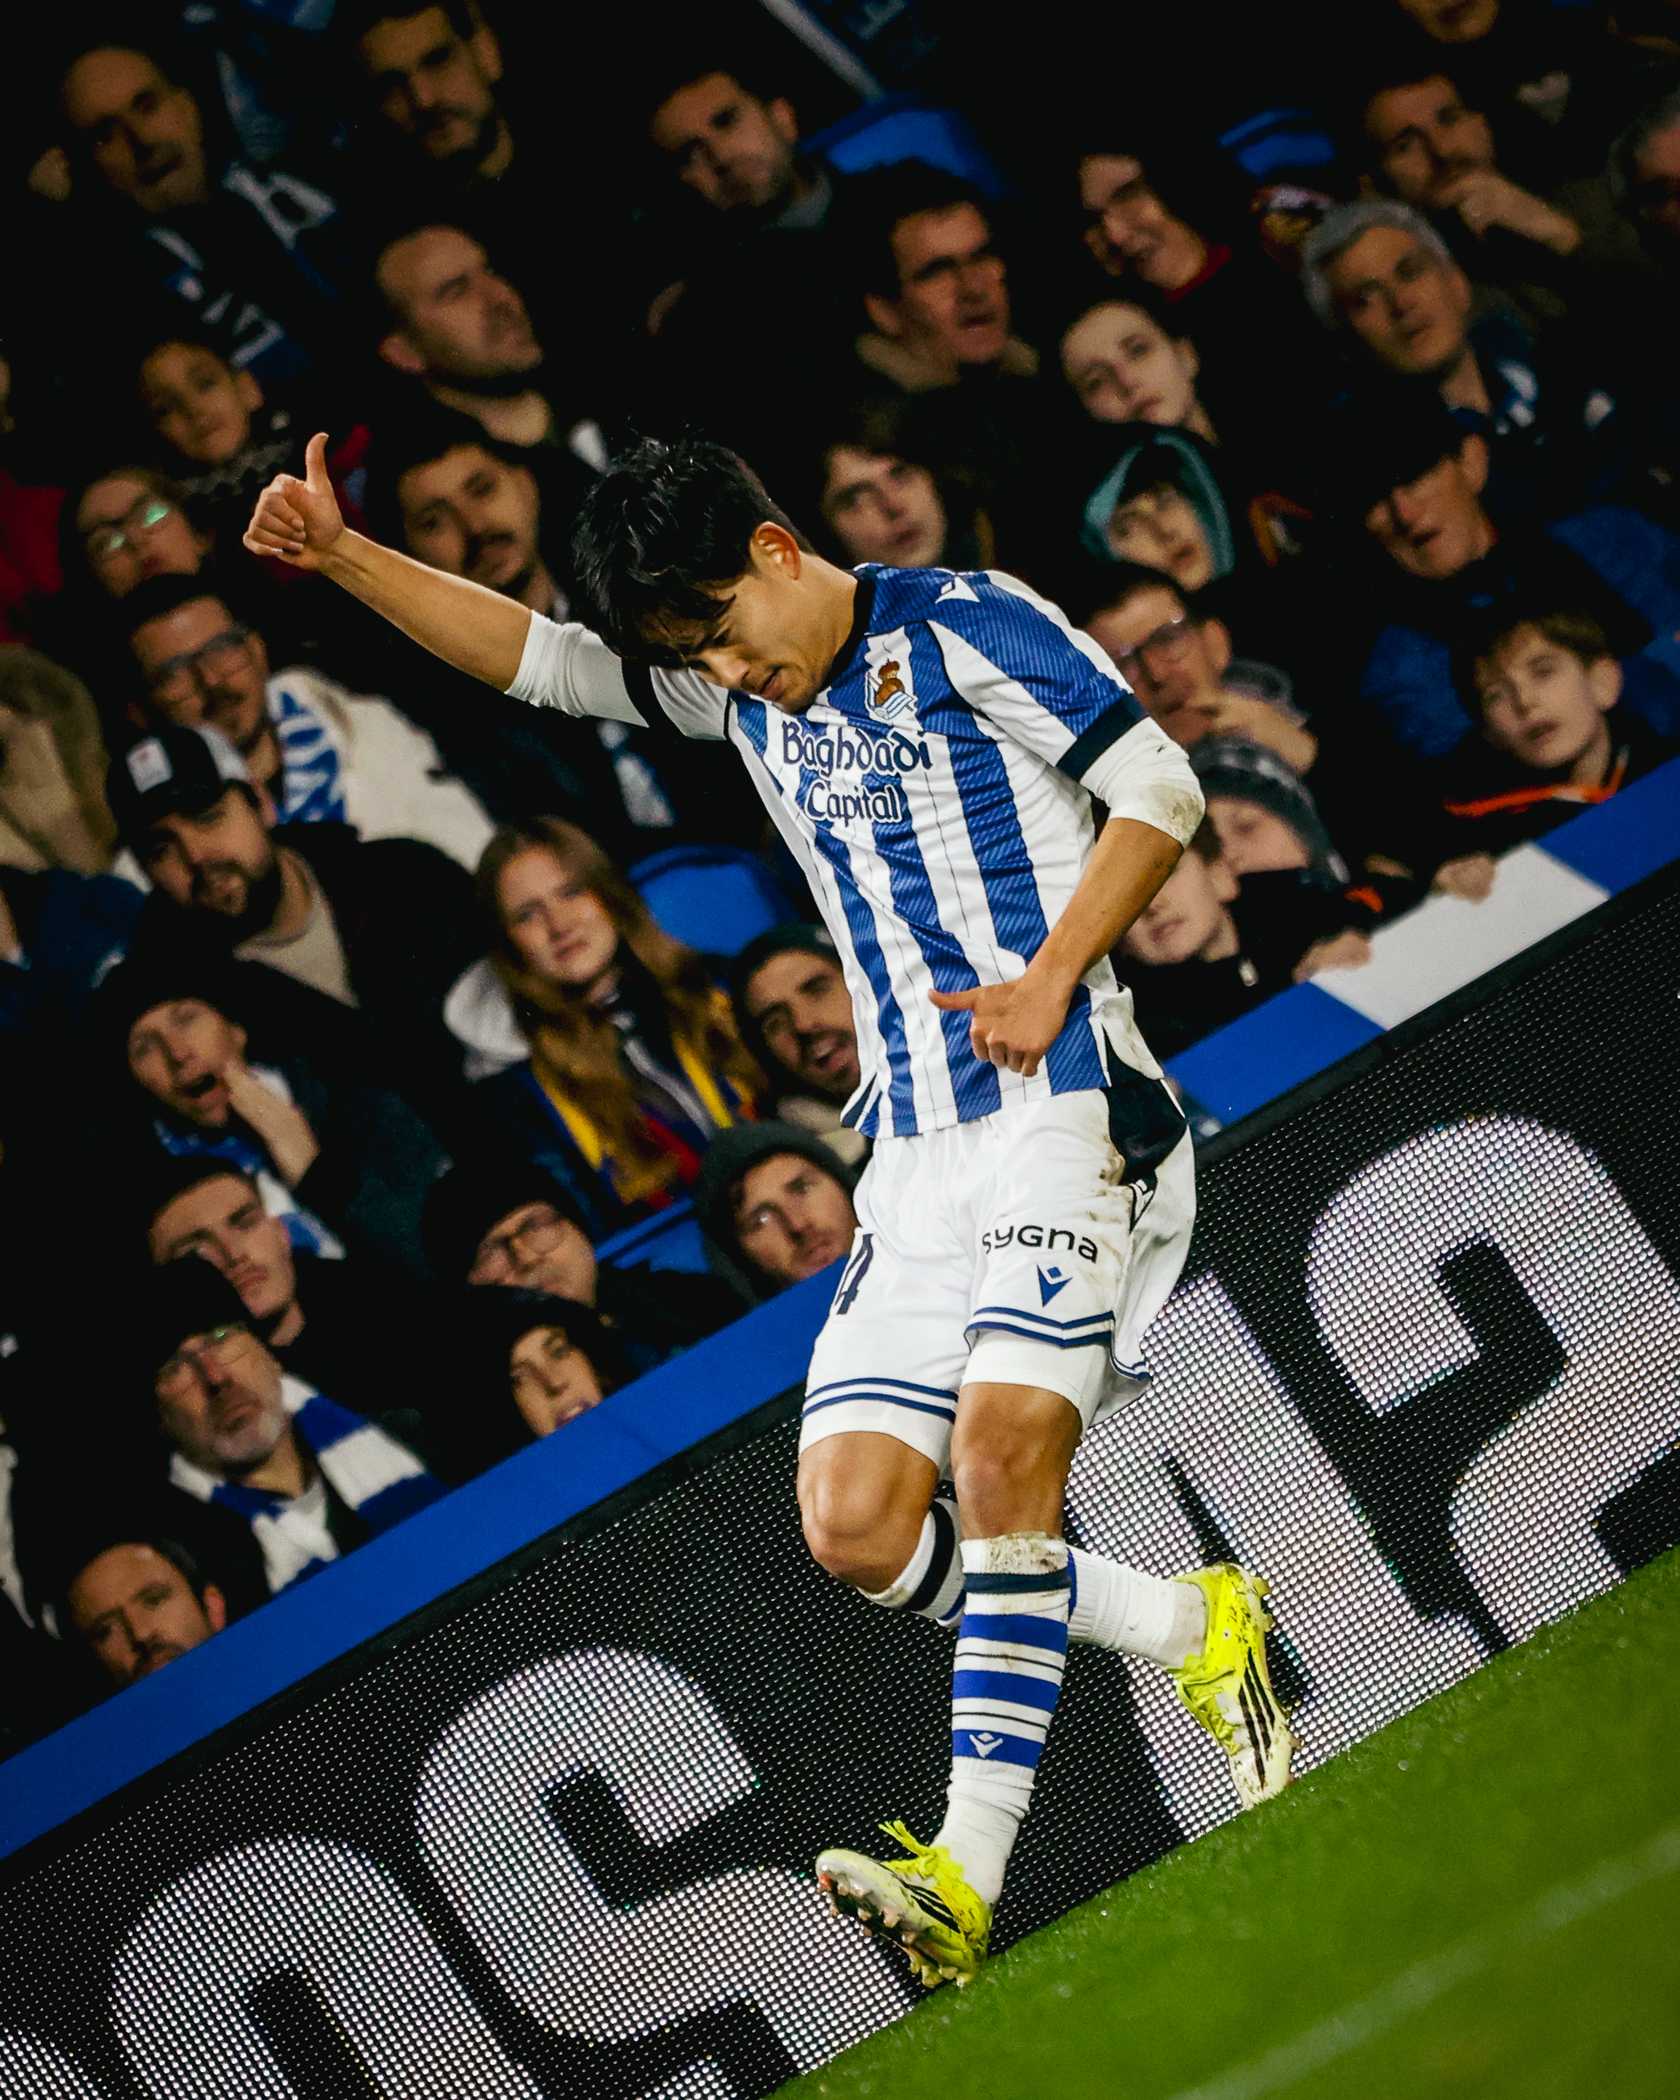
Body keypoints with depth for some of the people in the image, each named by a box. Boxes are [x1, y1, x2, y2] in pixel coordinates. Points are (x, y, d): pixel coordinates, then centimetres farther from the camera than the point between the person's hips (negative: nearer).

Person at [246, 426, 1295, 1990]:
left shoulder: (961, 626, -3)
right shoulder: (738, 691, 16)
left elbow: (1158, 787, -5)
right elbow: (535, 657, 19)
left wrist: (1052, 978, -14)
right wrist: (341, 555, 6)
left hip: (1059, 1103, -7)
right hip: (914, 1149, 7)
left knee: (1002, 1445, -24)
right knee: (856, 1525, -5)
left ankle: (969, 1872, -19)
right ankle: (1191, 1634, 9)